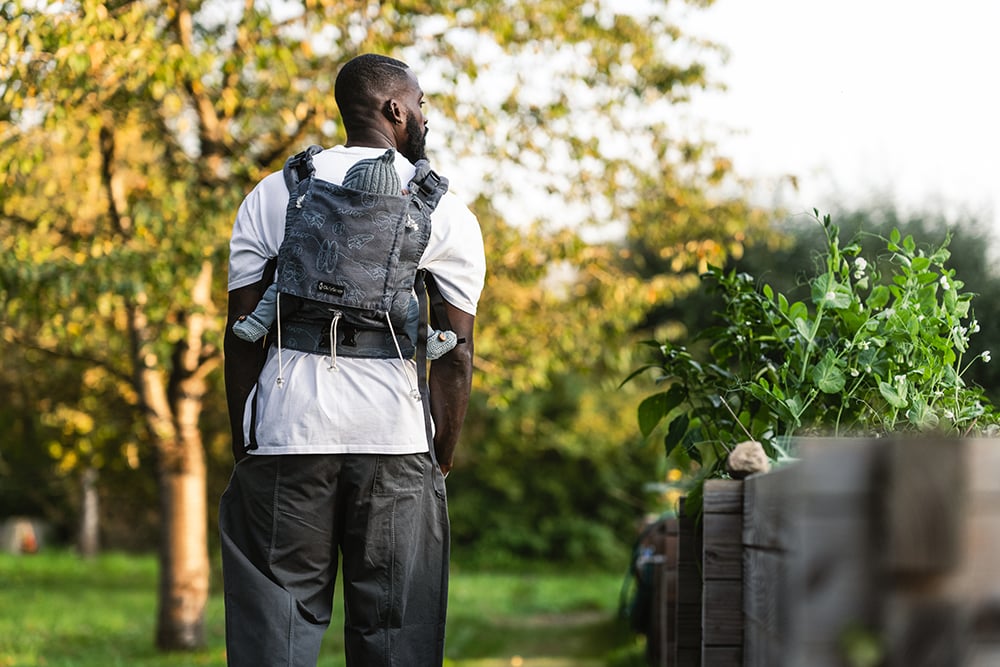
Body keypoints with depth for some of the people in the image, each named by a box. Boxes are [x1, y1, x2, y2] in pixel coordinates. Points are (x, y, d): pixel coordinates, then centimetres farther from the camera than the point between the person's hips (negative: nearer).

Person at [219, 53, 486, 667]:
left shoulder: (273, 196, 8)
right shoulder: (447, 214, 4)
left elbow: (243, 334, 5)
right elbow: (456, 356, 0)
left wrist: (245, 448, 11)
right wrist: (442, 462, 9)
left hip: (286, 435, 1)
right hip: (397, 440, -1)